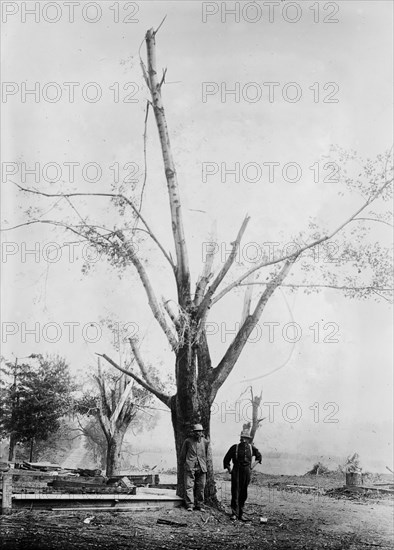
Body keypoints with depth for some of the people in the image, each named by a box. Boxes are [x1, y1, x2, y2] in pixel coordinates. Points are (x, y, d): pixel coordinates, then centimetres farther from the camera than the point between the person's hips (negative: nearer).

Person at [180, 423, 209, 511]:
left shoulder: (205, 442, 7)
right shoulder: (188, 441, 2)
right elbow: (183, 454, 12)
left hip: (201, 468, 2)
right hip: (190, 467, -2)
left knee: (201, 487, 4)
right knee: (189, 486, -7)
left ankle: (199, 505, 15)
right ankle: (189, 505, -5)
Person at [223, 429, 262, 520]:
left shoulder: (251, 448, 4)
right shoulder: (235, 447, -3)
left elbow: (259, 456, 23)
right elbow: (226, 459, 6)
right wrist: (229, 469, 1)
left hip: (246, 472, 3)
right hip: (236, 471, -3)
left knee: (244, 493, 6)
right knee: (235, 492, -8)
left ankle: (240, 513, 15)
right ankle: (234, 513, -6)